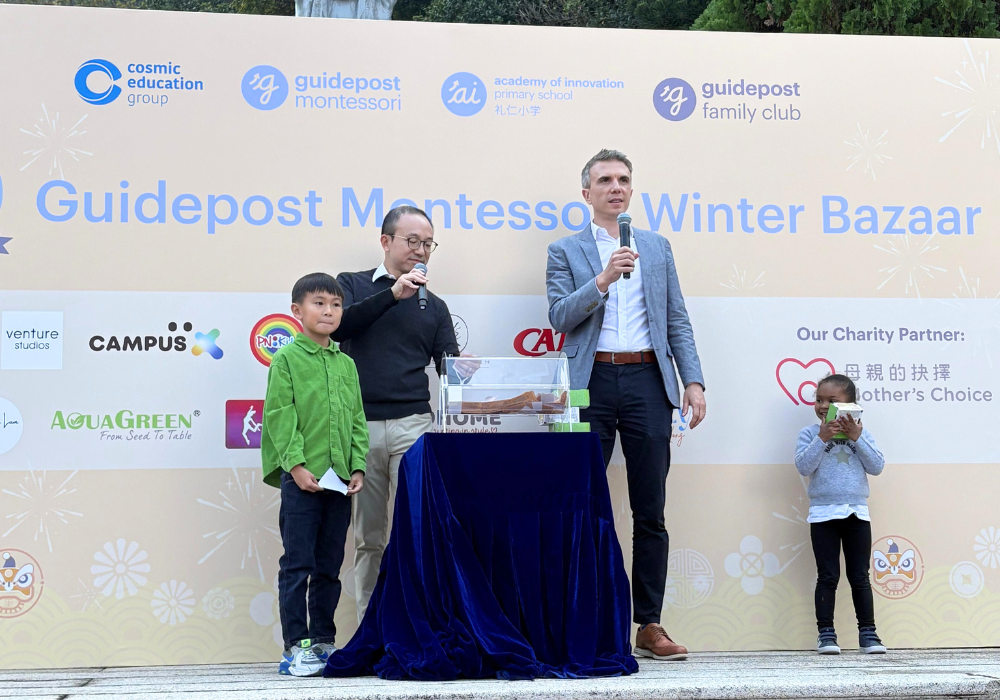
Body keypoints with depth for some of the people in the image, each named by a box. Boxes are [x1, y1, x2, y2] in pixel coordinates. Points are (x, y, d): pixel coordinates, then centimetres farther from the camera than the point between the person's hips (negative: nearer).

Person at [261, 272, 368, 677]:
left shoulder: (346, 364, 13)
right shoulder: (287, 359, -2)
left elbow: (357, 419, 14)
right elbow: (279, 416, -8)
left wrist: (358, 467, 4)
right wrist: (296, 464, -15)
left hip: (340, 481, 5)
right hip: (301, 479, -5)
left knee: (330, 567, 11)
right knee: (297, 565, -3)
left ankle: (324, 640, 19)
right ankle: (296, 646, 1)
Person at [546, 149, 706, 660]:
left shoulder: (657, 248, 16)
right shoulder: (565, 251, 9)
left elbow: (677, 321, 13)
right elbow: (560, 317, -3)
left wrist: (693, 381, 2)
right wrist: (601, 280, -16)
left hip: (647, 381, 2)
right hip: (591, 383, -2)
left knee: (650, 512, 3)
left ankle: (649, 625, 8)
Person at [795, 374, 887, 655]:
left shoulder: (860, 433, 8)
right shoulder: (810, 433, 2)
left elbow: (877, 467, -2)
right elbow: (803, 466, -11)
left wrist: (857, 438, -11)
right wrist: (822, 438, -19)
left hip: (857, 513, 2)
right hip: (824, 514, -2)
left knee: (860, 576, 6)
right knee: (827, 576, 0)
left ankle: (867, 632, 12)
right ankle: (826, 633, 4)